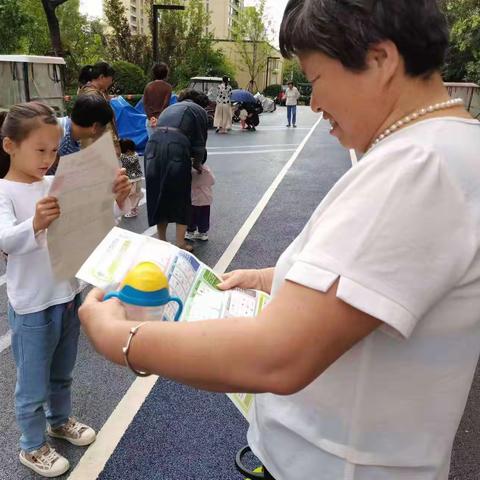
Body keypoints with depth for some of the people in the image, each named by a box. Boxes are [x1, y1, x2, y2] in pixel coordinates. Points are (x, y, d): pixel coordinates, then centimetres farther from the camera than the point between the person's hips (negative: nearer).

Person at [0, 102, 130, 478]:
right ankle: (33, 447, 35)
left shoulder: (56, 185, 2)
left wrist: (115, 199, -22)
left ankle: (61, 420, 49)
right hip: (32, 307, -5)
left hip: (69, 295, 6)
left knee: (62, 373, 25)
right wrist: (35, 224, -51)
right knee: (34, 385, 13)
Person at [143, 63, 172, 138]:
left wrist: (151, 117, -4)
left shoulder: (148, 86, 7)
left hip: (150, 120, 4)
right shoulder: (167, 87, -5)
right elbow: (165, 104, -12)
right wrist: (159, 117, -10)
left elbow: (145, 103, 2)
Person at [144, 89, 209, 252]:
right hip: (176, 150, -5)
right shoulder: (199, 110, 18)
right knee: (180, 198, 10)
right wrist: (197, 163, 26)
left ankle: (161, 242, 23)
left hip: (153, 146, 5)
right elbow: (200, 143, 9)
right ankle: (180, 243, 14)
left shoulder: (169, 108, 33)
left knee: (158, 196, 14)